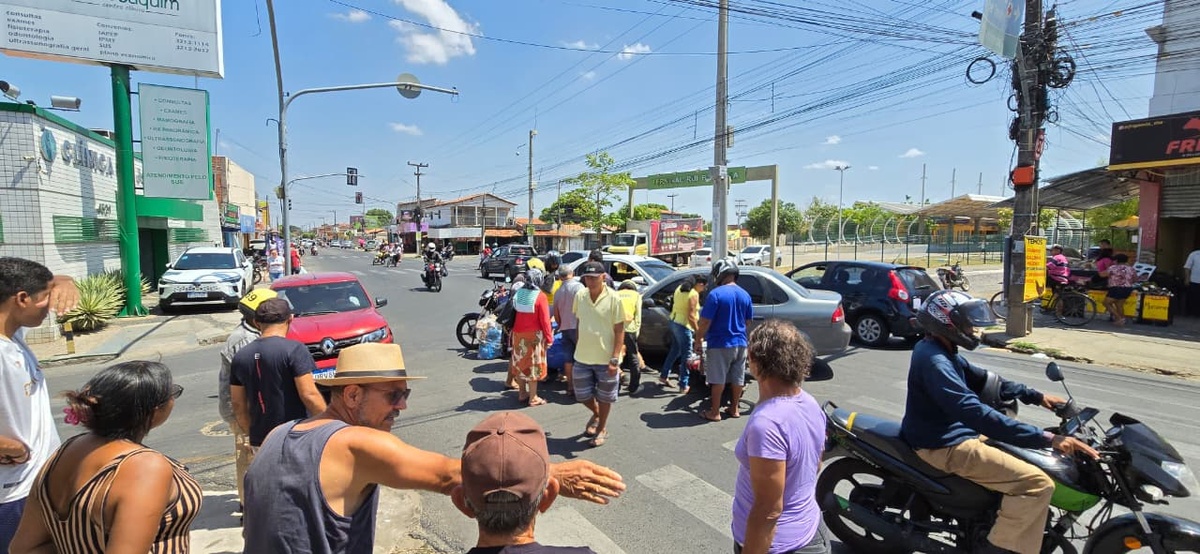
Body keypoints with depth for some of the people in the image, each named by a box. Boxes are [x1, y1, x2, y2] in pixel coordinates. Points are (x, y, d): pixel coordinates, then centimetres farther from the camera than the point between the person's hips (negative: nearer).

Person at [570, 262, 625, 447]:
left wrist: (615, 359, -17)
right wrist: (579, 346, 10)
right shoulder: (580, 296, -2)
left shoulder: (613, 298, -14)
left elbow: (619, 330, -12)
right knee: (582, 394, 13)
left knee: (604, 397, 13)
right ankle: (596, 414, 44)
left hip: (605, 359, -4)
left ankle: (602, 429, 35)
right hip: (582, 357, 4)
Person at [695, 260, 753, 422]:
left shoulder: (715, 294, -16)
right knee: (738, 378, 15)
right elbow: (747, 321, 13)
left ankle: (715, 412, 10)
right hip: (740, 343, 6)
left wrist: (697, 341, -6)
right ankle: (734, 409, 26)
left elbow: (705, 322, -17)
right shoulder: (745, 295, 4)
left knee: (718, 380, 3)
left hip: (719, 344, -6)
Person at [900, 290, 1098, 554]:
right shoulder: (933, 361, -26)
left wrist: (1036, 396, 12)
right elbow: (976, 413, -33)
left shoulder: (941, 351, 9)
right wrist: (1046, 438, -33)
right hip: (945, 445, -11)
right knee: (1037, 483, -17)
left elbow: (984, 380, 19)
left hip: (951, 433, 11)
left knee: (1022, 447, 26)